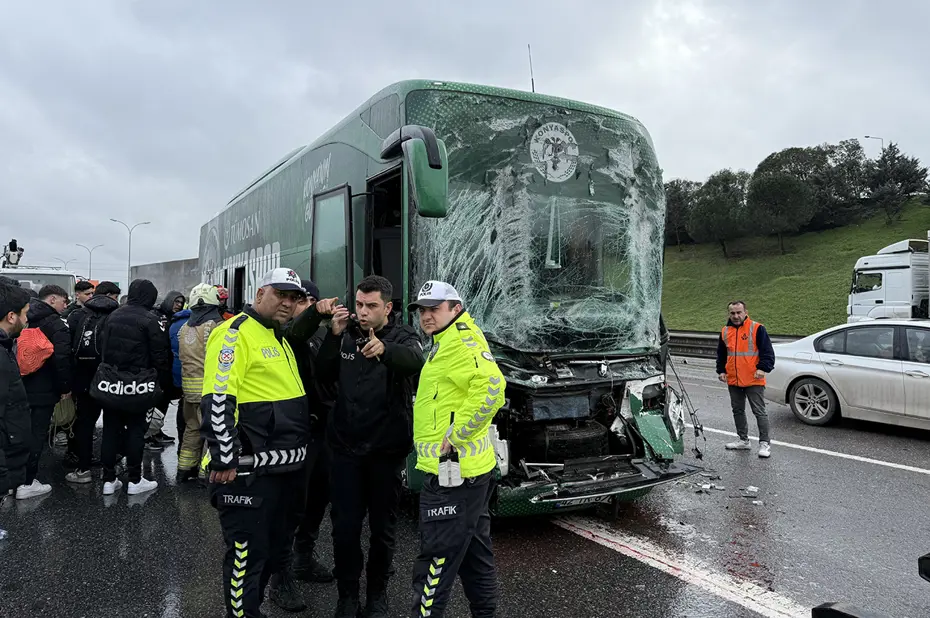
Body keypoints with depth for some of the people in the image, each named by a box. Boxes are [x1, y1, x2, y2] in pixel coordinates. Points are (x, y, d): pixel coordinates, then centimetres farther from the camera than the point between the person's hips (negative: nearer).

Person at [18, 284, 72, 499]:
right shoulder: (56, 324, -13)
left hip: (19, 386, 8)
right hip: (43, 389, -7)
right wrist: (65, 387, -10)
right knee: (37, 434, 1)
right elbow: (62, 359, -21)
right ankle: (26, 483, 5)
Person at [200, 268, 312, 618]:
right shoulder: (236, 333, -14)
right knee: (247, 552, 2)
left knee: (274, 547, 20)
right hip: (249, 470, -10)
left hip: (286, 466, 10)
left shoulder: (280, 338, 16)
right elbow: (218, 400, -21)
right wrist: (224, 460, -23)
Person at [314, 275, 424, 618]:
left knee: (383, 527, 11)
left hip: (386, 449, -2)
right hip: (346, 446, 3)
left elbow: (415, 360, -30)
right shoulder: (347, 335, 6)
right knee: (344, 526, 6)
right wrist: (334, 335, -14)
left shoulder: (402, 336, -7)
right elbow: (324, 373, 0)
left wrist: (384, 349, -51)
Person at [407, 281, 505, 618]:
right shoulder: (445, 343, 19)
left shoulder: (463, 339, -13)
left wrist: (457, 436, -25)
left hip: (452, 469, -11)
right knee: (475, 553, 20)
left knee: (436, 558, -3)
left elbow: (491, 386, -29)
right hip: (467, 467, 11)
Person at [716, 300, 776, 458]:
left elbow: (767, 351, -8)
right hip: (733, 381, 6)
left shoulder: (757, 328, -6)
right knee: (738, 410, 14)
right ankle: (743, 440, 26)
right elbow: (721, 354, 19)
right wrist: (721, 371, 10)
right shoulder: (725, 331, 9)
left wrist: (762, 368, -19)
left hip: (754, 380, -6)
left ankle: (765, 443, 5)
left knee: (759, 411, -2)